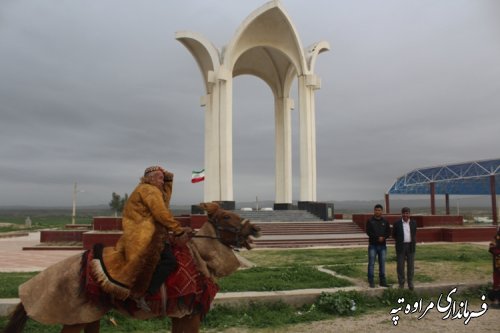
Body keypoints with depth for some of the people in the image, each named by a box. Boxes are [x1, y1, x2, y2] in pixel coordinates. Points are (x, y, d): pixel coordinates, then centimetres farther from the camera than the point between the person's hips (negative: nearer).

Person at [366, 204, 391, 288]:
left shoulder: (385, 221, 9)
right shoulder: (370, 221, 1)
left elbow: (388, 232, 4)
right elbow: (368, 232, -8)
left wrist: (383, 237, -15)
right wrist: (378, 237, -16)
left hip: (382, 245, 3)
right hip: (373, 245, -3)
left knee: (382, 263, 7)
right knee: (371, 263, -3)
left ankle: (382, 281, 15)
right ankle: (371, 282, 2)